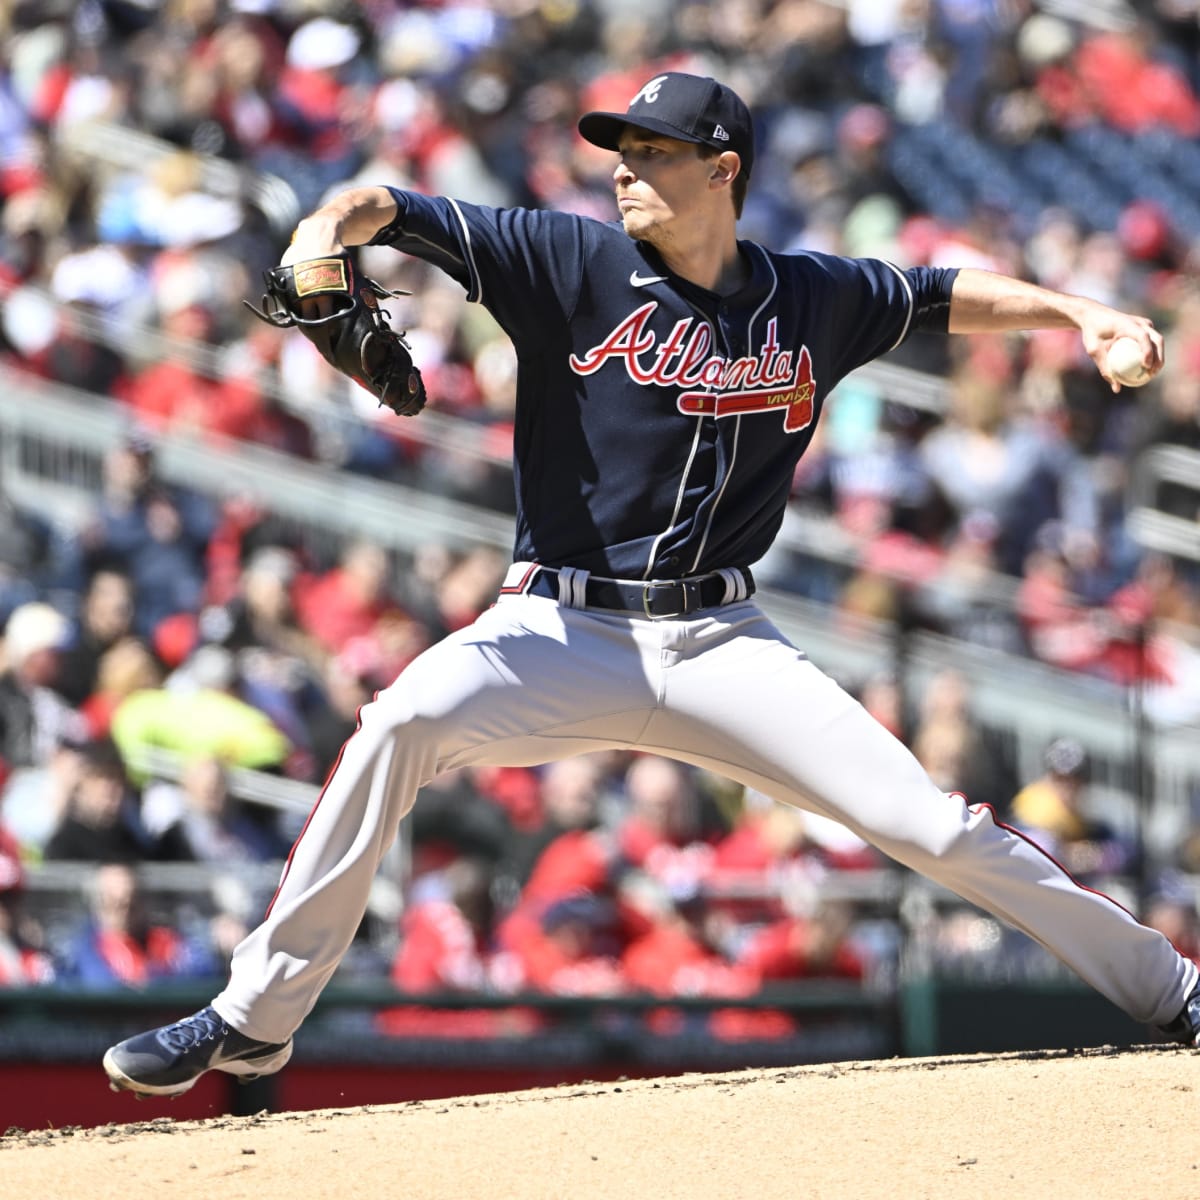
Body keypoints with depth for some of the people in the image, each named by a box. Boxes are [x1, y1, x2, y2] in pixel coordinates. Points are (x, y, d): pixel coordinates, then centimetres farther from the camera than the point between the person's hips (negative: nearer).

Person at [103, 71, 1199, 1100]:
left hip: (721, 644, 1)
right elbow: (390, 209, -10)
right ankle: (253, 1021, -21)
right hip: (562, 632, -1)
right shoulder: (574, 262, -2)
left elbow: (949, 296, 23)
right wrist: (328, 234, -31)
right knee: (403, 722, -29)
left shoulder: (812, 299, 6)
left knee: (930, 824, -8)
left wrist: (1081, 314, 10)